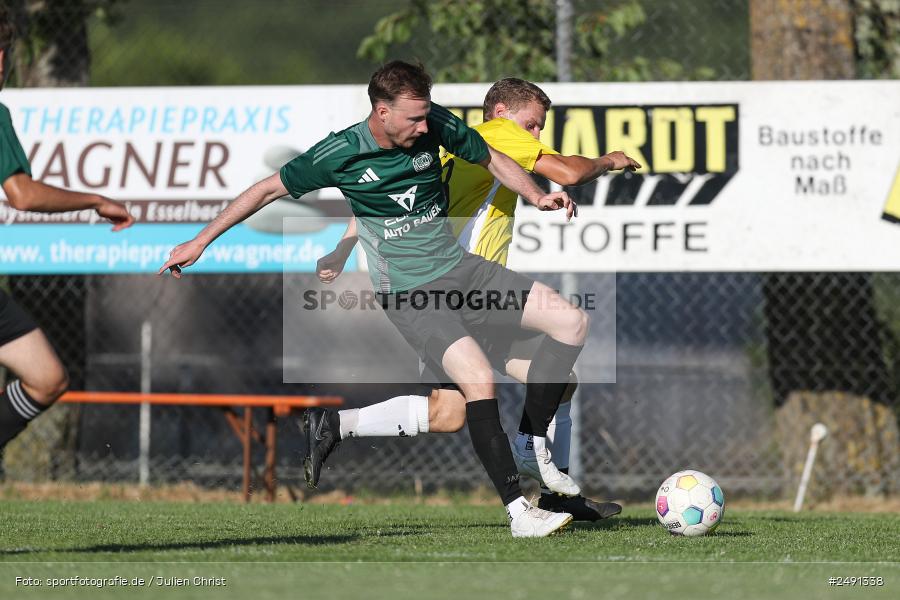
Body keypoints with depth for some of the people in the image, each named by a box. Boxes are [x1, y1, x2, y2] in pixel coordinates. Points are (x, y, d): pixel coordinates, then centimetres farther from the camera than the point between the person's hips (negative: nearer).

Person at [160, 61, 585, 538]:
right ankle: (518, 511, -24)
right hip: (410, 295, -6)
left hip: (461, 268, 6)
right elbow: (268, 190, -1)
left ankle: (534, 444, 5)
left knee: (572, 322, -6)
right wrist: (199, 242, 3)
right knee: (478, 377, -27)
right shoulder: (340, 154, -14)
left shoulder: (436, 126, -5)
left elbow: (493, 160, 13)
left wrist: (537, 197, -6)